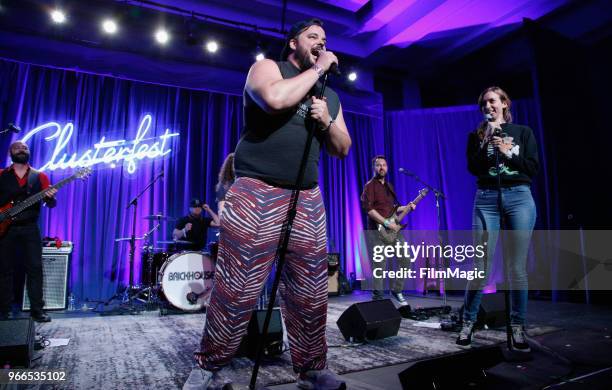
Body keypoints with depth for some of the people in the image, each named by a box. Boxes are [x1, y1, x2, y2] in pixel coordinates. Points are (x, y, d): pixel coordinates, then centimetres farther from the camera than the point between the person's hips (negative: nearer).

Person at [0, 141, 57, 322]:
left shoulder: (39, 176, 6)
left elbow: (51, 204, 2)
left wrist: (50, 197, -20)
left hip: (29, 228, -1)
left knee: (35, 268, -4)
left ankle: (37, 310, 2)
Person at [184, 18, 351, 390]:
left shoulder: (330, 95, 22)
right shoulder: (267, 67, 5)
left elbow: (343, 148, 19)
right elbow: (274, 99, -19)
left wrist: (326, 122, 0)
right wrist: (317, 69, -5)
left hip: (308, 200, 6)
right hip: (256, 193, -5)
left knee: (311, 294, 5)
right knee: (237, 290, -4)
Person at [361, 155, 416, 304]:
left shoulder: (389, 186, 18)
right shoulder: (370, 185, -6)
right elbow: (368, 208, -18)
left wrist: (407, 207, 10)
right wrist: (387, 223, -20)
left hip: (393, 230, 8)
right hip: (377, 231, -7)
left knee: (406, 260, 8)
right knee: (379, 267, -4)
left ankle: (396, 290, 24)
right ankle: (377, 298, 9)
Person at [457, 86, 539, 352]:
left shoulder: (523, 132, 12)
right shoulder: (477, 135, 13)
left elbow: (533, 168, 5)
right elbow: (473, 169, -2)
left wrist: (509, 153, -5)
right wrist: (487, 140, -8)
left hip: (519, 198, 0)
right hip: (486, 200, 0)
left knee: (517, 267, 0)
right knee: (481, 266, -4)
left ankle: (517, 327, 10)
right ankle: (468, 323, 5)